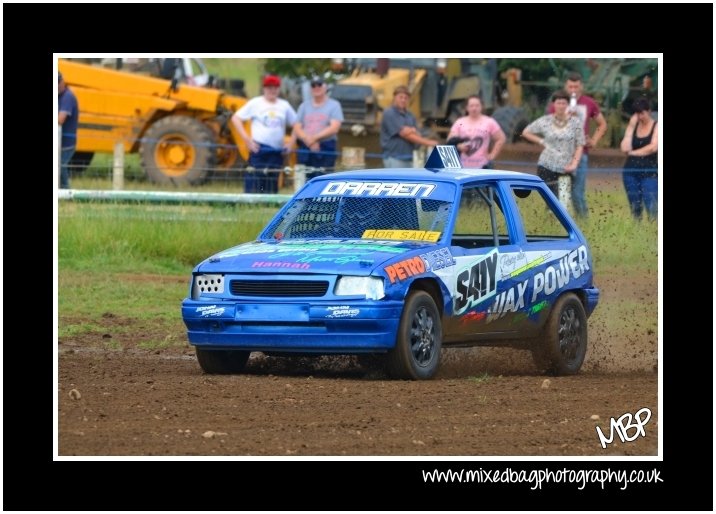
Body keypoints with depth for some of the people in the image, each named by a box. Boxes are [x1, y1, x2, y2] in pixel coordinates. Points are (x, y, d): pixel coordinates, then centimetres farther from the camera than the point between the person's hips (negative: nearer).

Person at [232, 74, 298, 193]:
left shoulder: (284, 105, 13)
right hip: (259, 149, -4)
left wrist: (291, 142, 5)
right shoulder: (255, 103, 2)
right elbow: (236, 118, 0)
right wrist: (247, 139, -8)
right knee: (254, 184, -11)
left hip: (277, 151, 4)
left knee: (272, 187, 3)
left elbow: (295, 124, 20)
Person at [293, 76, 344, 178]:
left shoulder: (334, 105, 6)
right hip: (305, 149, 4)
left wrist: (315, 138, -13)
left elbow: (334, 128, -7)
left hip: (326, 149, -4)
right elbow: (297, 128, 10)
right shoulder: (304, 106, 18)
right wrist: (308, 140, -10)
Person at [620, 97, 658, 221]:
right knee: (634, 208, 6)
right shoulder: (634, 125, 11)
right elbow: (625, 148, -1)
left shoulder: (656, 126, 0)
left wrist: (633, 153, -1)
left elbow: (653, 147, -12)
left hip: (649, 172, -4)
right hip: (631, 171, 4)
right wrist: (632, 125, 0)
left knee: (652, 209, -12)